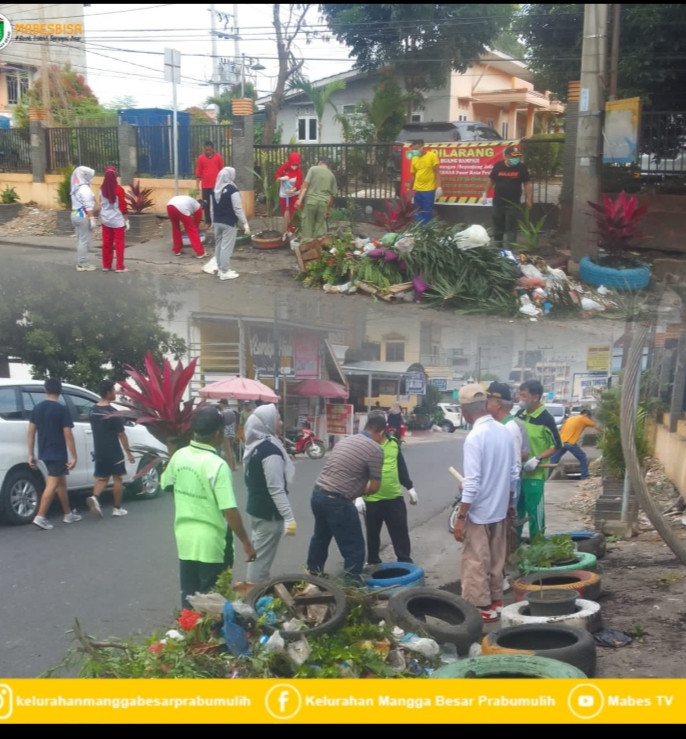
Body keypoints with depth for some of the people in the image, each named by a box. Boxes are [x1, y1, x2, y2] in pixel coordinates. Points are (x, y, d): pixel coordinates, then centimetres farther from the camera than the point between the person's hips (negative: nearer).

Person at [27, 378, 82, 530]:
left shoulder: (37, 408, 6)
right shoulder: (62, 409, -11)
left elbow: (31, 432, 5)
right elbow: (68, 434, -13)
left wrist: (31, 454, 10)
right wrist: (73, 456, -10)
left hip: (44, 453, 7)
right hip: (58, 453, -7)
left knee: (61, 482, 18)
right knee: (52, 484, -8)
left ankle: (68, 514, 26)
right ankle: (40, 517, -16)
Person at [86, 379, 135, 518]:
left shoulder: (93, 411, 4)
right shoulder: (113, 412, -16)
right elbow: (121, 435, -13)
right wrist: (128, 452, -6)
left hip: (99, 451, 5)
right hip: (114, 452, -5)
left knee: (101, 478, 11)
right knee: (117, 478, 7)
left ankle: (94, 497, -15)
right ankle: (117, 508, 11)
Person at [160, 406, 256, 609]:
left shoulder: (179, 456, -2)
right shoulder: (217, 465, -22)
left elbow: (166, 483, 18)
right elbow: (230, 511, -23)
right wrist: (246, 543, -15)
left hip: (185, 537, 6)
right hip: (210, 543, -6)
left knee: (189, 598, 17)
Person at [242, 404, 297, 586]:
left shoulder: (255, 446, 7)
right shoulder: (271, 450, -22)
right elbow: (276, 489, -25)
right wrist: (289, 518, -23)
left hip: (256, 508, 10)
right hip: (269, 513, -10)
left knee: (257, 554, 19)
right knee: (262, 557, -2)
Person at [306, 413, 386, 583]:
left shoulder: (344, 440, 15)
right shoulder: (375, 449, -8)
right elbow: (374, 487, -6)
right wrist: (359, 492, 13)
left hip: (317, 494, 9)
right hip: (337, 501, -9)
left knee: (321, 537, 30)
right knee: (354, 548, 5)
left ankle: (313, 573, 47)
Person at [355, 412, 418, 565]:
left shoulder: (393, 442, 7)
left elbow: (401, 467, 16)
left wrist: (409, 488, 16)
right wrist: (358, 496, -15)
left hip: (395, 497, 4)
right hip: (372, 500, -4)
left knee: (401, 532, 8)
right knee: (372, 534, 10)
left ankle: (405, 562, 19)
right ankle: (373, 563, 25)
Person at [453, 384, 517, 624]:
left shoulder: (474, 438, -21)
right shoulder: (504, 432, 2)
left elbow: (472, 483, -23)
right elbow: (513, 474, 9)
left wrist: (460, 517, -17)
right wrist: (508, 504, 21)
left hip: (479, 513, -8)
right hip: (500, 510, 8)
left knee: (474, 563, 3)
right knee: (495, 560, 18)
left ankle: (481, 608, 8)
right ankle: (495, 601, 27)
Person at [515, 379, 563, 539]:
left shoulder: (546, 419, -14)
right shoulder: (519, 414, 4)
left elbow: (557, 446, -9)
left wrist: (538, 458, -19)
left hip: (534, 474, -6)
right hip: (517, 471, 6)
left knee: (535, 512, 1)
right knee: (515, 511, 14)